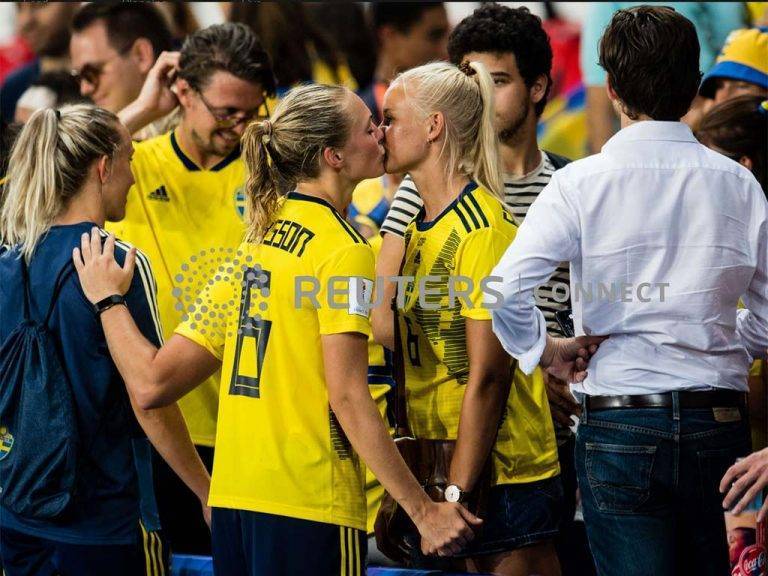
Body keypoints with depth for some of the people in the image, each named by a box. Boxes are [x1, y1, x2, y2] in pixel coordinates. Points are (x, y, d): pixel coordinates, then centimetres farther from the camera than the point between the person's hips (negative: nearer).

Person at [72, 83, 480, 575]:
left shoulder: (257, 243, 13)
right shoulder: (343, 249, -8)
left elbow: (154, 383, 7)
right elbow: (348, 397, -17)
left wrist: (107, 299, 24)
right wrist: (423, 510, -17)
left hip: (231, 504, 8)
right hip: (310, 509, -7)